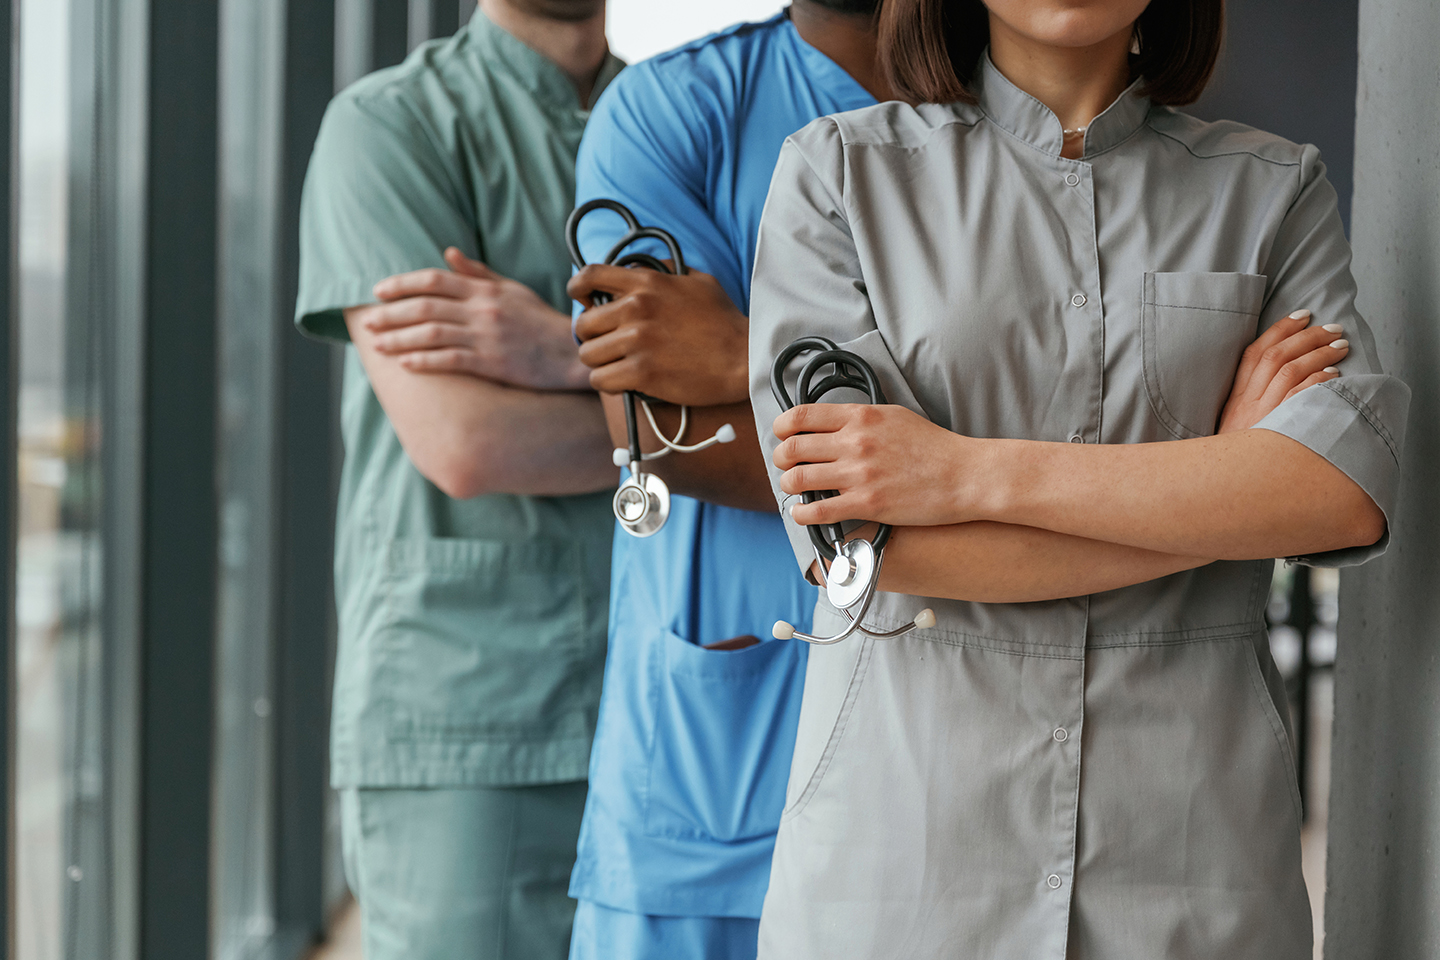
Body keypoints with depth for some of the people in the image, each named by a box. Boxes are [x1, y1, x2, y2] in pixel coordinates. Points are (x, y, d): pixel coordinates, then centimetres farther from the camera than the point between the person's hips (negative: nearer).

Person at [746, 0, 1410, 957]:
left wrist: (973, 472, -16)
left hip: (1192, 833, 1)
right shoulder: (839, 170, 1)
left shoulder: (1273, 188, 6)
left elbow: (1350, 491, -11)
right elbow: (851, 535, -12)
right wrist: (1225, 497, -10)